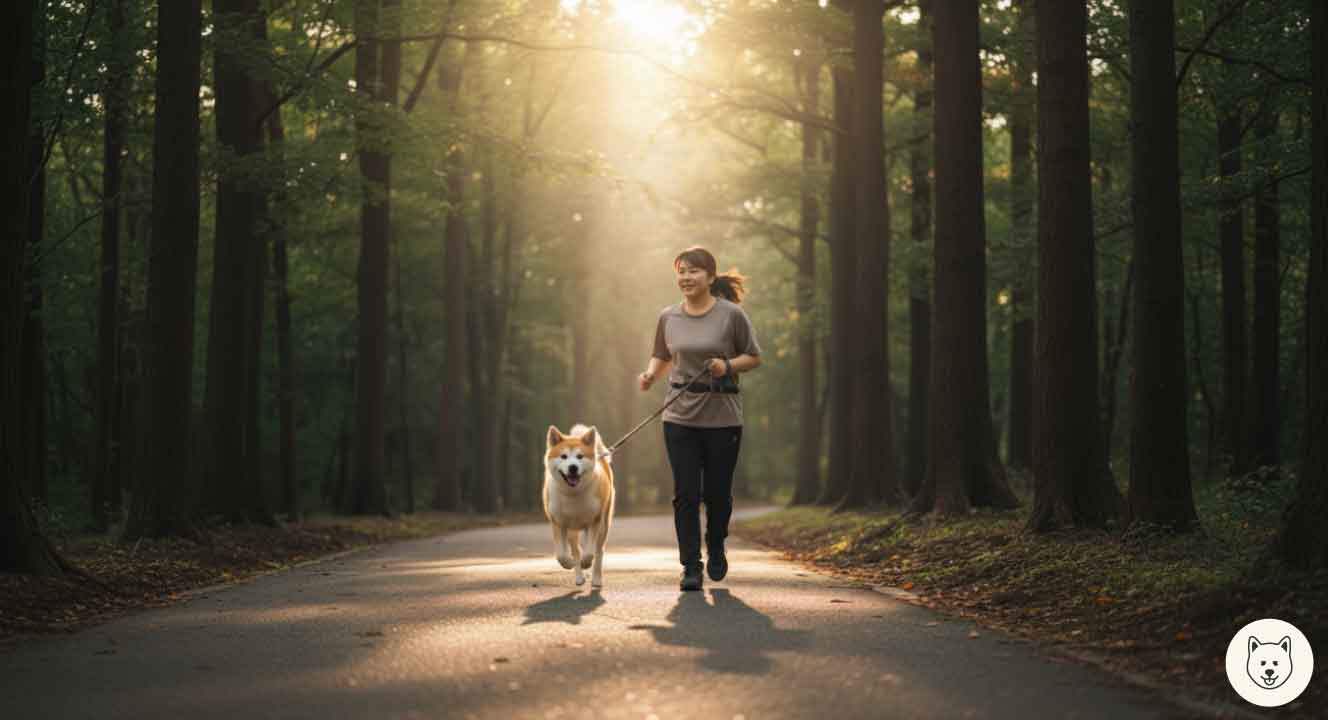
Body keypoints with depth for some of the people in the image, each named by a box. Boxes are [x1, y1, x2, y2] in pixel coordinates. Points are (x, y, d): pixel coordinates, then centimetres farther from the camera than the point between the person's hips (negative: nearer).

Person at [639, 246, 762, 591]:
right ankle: (691, 567, 2)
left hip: (723, 417, -2)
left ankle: (716, 548, 35)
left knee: (717, 491, 7)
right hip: (680, 418, 2)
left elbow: (754, 357, 3)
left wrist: (728, 365, -16)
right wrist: (650, 374, -5)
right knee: (686, 494, -4)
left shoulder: (731, 314, -5)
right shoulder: (668, 317, 5)